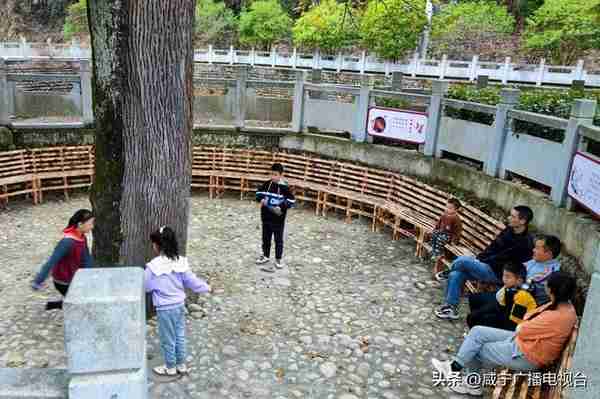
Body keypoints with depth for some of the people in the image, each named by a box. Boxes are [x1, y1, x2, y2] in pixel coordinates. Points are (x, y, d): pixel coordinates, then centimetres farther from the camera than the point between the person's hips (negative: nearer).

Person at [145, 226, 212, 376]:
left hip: (165, 308, -5)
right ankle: (181, 365, 31)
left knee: (167, 339, 11)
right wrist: (206, 287, 15)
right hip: (179, 305, 6)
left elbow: (145, 286, -9)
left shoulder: (153, 266, -20)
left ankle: (170, 367, 26)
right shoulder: (181, 261, -6)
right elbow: (191, 280, 0)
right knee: (180, 336, 18)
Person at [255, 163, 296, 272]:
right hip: (266, 217, 4)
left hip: (278, 219, -4)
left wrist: (281, 207, -23)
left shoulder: (284, 187, -14)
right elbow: (259, 192, 11)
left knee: (278, 240, 7)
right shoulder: (267, 184, -1)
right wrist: (261, 199, -9)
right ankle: (265, 256, 32)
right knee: (266, 238, 17)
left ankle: (278, 259, 20)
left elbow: (291, 201, -14)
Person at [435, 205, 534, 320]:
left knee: (463, 260, -20)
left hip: (497, 273, -8)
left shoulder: (524, 243, -21)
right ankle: (452, 308, -2)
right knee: (455, 274, -10)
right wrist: (478, 259, -1)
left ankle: (446, 273, 14)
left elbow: (502, 259, -20)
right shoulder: (509, 230, 6)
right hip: (488, 265, 8)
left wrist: (482, 262, -11)